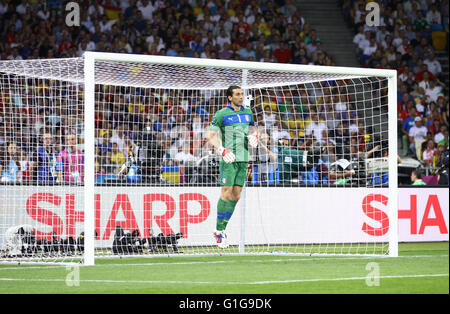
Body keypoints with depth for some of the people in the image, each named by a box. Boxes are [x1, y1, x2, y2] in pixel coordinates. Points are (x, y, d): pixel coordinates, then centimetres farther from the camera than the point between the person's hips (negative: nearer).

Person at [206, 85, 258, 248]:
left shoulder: (247, 112, 12)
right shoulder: (221, 114, -5)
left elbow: (253, 129, 27)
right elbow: (210, 136, -6)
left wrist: (254, 136, 3)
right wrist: (222, 151, -19)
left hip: (243, 159, 6)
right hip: (228, 160, -6)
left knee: (236, 195, 3)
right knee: (226, 193, -10)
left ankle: (221, 230, 12)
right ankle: (219, 230, -3)